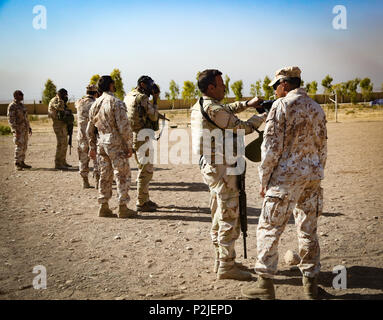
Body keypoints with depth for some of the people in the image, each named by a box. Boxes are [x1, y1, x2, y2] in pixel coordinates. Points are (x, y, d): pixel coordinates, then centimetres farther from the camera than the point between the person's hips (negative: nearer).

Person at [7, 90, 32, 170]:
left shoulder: (21, 105, 15)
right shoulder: (12, 106, -11)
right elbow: (11, 119, -17)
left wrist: (29, 127, 19)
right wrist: (16, 130, -24)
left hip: (25, 129, 8)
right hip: (18, 129, -8)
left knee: (24, 146, 9)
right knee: (19, 146, -10)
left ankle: (22, 163, 15)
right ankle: (17, 164, -5)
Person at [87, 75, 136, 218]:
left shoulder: (95, 104, 11)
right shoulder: (116, 103, -12)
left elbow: (90, 129, 15)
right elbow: (124, 127, -17)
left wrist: (92, 147, 22)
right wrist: (129, 146, -10)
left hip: (101, 143, 7)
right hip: (116, 143, -7)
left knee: (105, 175, 13)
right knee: (122, 175, 0)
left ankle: (104, 207, 15)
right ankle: (123, 208, 1)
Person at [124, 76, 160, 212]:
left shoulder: (128, 96, 15)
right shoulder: (142, 97, -13)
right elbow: (154, 117, -9)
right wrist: (155, 101, 1)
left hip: (133, 135, 10)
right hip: (142, 136, -10)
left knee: (144, 168, 19)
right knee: (146, 170, -5)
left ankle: (145, 199, 26)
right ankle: (141, 203, -1)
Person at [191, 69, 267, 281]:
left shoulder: (199, 106, 11)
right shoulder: (213, 109, -19)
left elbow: (227, 111, 31)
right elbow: (242, 128, -13)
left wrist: (247, 104, 24)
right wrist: (263, 116, 1)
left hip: (209, 167, 10)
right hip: (221, 169, -10)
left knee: (219, 217, 18)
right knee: (229, 218, -4)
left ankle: (221, 260, 27)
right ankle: (226, 266, 2)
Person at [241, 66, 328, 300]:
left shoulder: (282, 106, -8)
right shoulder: (317, 108, 12)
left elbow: (272, 146, -12)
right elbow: (322, 148, 16)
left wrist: (264, 180, -4)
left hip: (285, 177, -6)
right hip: (312, 179, 7)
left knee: (269, 229, 2)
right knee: (308, 230, 13)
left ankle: (266, 283, 4)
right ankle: (311, 283, 19)